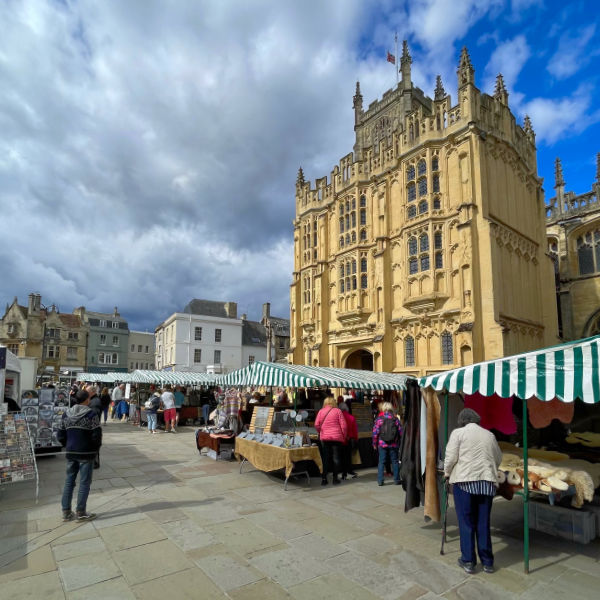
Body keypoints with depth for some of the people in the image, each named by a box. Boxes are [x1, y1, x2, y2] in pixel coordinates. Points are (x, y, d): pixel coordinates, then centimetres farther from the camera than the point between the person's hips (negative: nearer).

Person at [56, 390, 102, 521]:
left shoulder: (66, 414, 3)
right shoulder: (91, 414, -15)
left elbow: (60, 435, 8)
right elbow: (96, 435, -16)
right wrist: (96, 448, 2)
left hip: (70, 453, 6)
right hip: (86, 454, -6)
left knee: (69, 481, 16)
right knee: (84, 482, 5)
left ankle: (66, 511, 23)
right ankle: (80, 512, 12)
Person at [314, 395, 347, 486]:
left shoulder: (321, 411, 2)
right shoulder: (337, 411, -2)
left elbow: (316, 425, -3)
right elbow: (343, 425, -4)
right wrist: (344, 437, 7)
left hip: (324, 438, 2)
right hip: (337, 437, -1)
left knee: (325, 458, 9)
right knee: (336, 457, 8)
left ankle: (324, 478, 9)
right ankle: (335, 478, 13)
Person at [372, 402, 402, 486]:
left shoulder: (379, 419, -6)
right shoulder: (395, 419, -1)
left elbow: (375, 433, -7)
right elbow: (400, 432, 0)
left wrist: (374, 444, 3)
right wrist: (400, 444, 10)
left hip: (382, 444, -1)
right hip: (394, 445, 1)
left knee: (381, 462, 5)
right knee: (394, 461, 11)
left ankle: (380, 480, 5)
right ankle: (396, 479, 16)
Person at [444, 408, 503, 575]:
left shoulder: (458, 432, 0)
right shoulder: (489, 434, 13)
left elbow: (451, 457, -6)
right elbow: (498, 458, 19)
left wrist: (447, 472, 11)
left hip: (465, 481, -4)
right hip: (487, 482, 4)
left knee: (466, 522, 6)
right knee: (483, 522, 13)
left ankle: (468, 561, 12)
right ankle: (487, 562, 21)